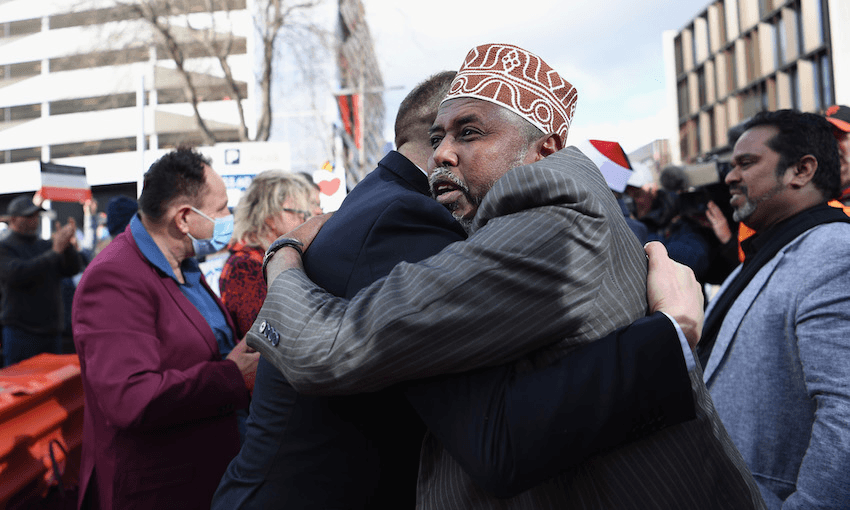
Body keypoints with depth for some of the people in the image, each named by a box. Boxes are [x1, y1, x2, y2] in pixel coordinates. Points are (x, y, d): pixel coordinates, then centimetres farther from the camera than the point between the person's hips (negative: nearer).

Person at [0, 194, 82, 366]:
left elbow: (73, 269, 0)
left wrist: (68, 246, -20)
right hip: (20, 331, -5)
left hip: (52, 331, 5)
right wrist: (54, 252, -25)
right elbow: (17, 274, -20)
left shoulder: (46, 245, 12)